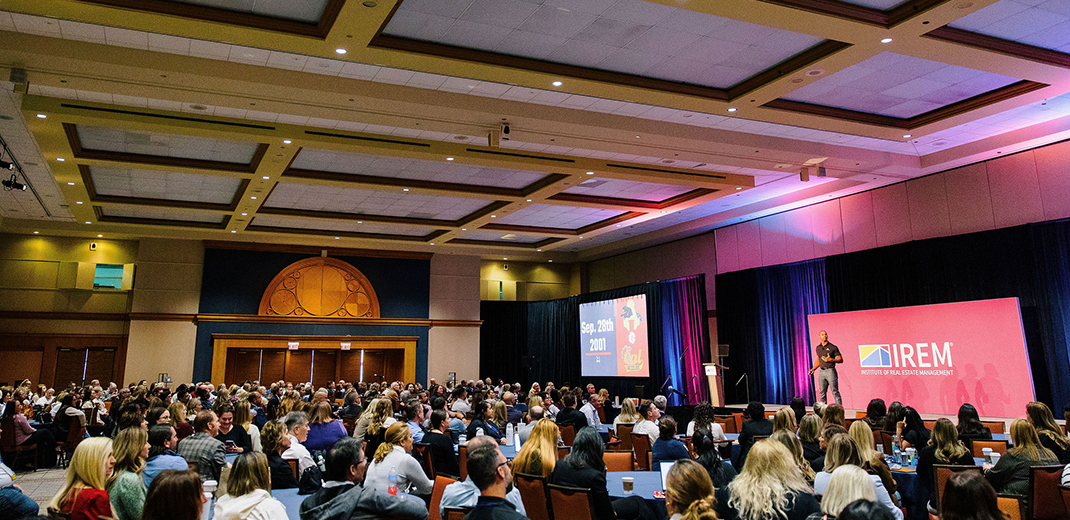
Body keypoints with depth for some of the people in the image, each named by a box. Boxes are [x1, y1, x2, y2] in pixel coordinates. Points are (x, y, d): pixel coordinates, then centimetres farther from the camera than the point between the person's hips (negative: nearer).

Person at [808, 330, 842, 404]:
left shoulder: (833, 347, -2)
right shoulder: (818, 348, 14)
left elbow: (841, 359, -3)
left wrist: (831, 360, -18)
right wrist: (813, 369, 15)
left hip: (830, 371, -5)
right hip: (822, 372, 5)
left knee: (835, 392, -7)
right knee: (822, 393, 7)